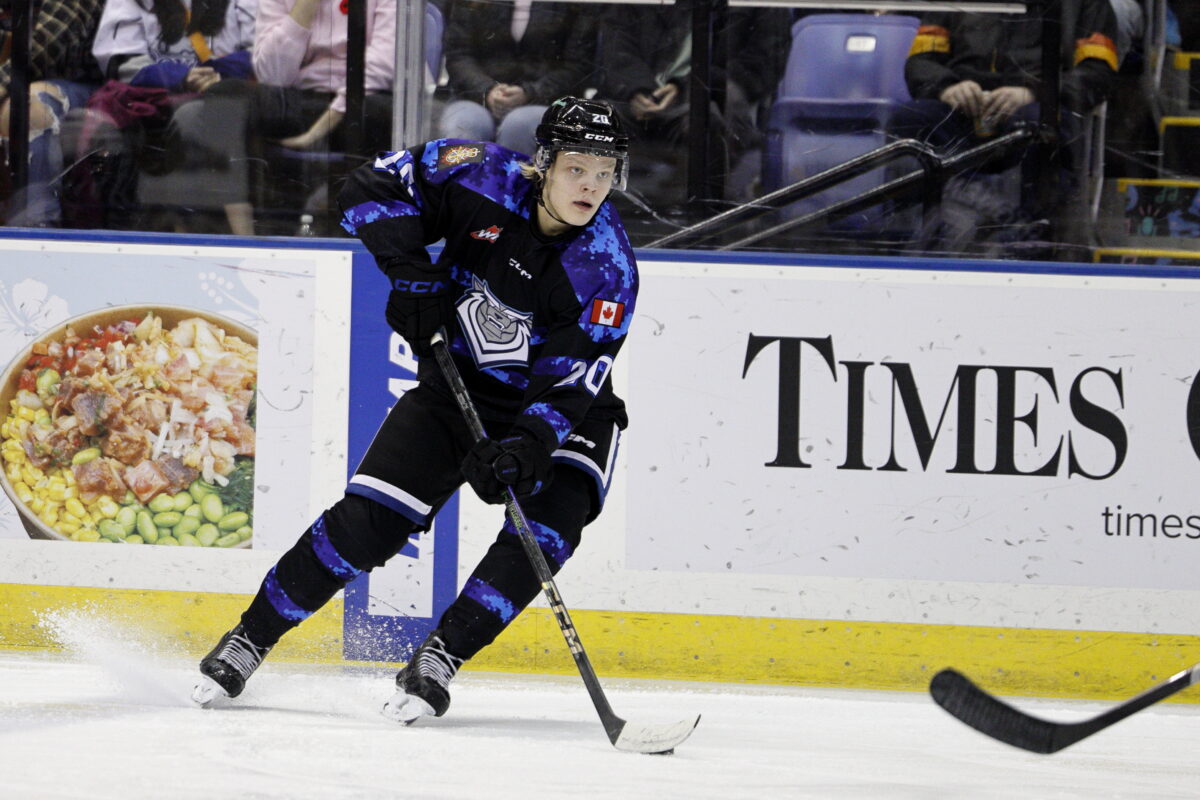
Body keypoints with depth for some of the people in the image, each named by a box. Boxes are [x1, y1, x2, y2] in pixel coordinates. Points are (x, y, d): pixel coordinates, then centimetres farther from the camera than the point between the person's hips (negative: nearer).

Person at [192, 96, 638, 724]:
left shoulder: (607, 266, -23)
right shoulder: (485, 179, -18)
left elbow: (569, 383, -27)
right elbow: (372, 188, -10)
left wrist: (524, 449, -42)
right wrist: (410, 272, -22)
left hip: (557, 411, -1)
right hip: (457, 384, 1)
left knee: (547, 527, -27)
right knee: (369, 519, -9)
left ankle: (439, 659, -16)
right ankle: (250, 638, 5)